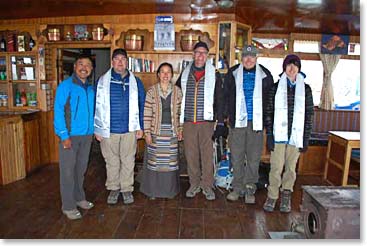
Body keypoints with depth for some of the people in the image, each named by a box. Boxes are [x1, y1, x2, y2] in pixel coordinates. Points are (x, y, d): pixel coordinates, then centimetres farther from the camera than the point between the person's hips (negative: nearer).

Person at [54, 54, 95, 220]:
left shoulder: (91, 89, 10)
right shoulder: (65, 86, -9)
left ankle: (79, 198, 32)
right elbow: (58, 112, -12)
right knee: (68, 171, 3)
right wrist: (64, 136, -17)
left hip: (86, 136, 6)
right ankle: (68, 206, 15)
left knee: (81, 169, 16)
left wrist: (93, 131, 10)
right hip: (70, 135, -5)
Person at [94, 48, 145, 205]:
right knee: (111, 161, 12)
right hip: (109, 129, 0)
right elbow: (97, 106, 1)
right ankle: (113, 188, 29)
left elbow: (141, 105, 7)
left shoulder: (135, 82, 6)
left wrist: (140, 127, 1)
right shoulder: (103, 81, 2)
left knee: (128, 161, 9)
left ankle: (127, 189, 25)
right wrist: (97, 129, -2)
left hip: (129, 129, 1)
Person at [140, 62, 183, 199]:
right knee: (154, 160, 4)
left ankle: (169, 190, 24)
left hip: (172, 131, 2)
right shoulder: (151, 91, -3)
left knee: (170, 161, 8)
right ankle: (153, 190, 21)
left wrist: (180, 130, 6)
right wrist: (147, 133, -7)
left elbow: (180, 112, 9)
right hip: (156, 131, -2)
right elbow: (147, 114, -4)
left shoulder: (177, 91, 5)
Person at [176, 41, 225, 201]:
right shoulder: (185, 74, 11)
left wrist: (220, 122, -2)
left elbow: (219, 100, 3)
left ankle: (207, 186, 15)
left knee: (207, 154, 0)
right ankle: (194, 184, 22)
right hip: (188, 121, 2)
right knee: (190, 154, 7)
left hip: (206, 121, -2)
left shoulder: (214, 75, 5)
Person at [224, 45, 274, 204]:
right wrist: (228, 114, 6)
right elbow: (225, 95, 12)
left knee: (254, 158, 4)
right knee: (236, 157, 5)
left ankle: (250, 189, 17)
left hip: (256, 122, 0)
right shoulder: (233, 73, 7)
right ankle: (238, 188, 18)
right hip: (237, 121, 1)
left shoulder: (265, 75, 6)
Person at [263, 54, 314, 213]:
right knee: (276, 168, 0)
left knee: (291, 168, 9)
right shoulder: (276, 87, 5)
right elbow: (269, 112, 2)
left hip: (296, 136, 1)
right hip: (278, 135, -1)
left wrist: (306, 138, 2)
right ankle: (272, 197, 14)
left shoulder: (306, 89, 8)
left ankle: (286, 196, 24)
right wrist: (269, 134, -5)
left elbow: (309, 115, 8)